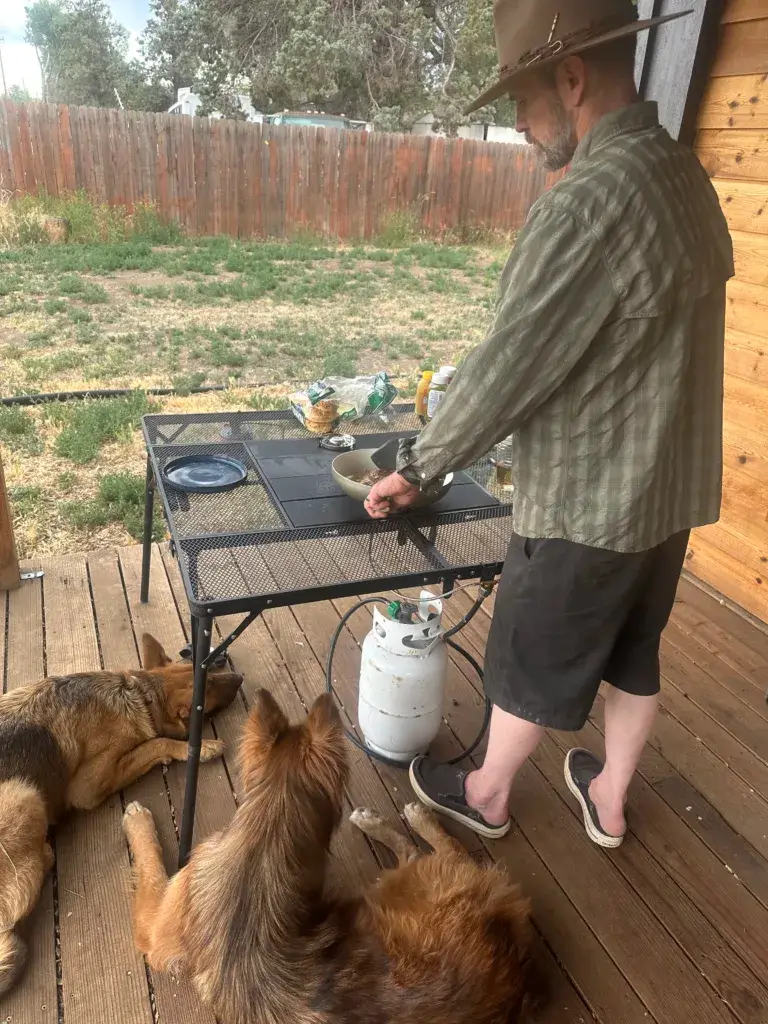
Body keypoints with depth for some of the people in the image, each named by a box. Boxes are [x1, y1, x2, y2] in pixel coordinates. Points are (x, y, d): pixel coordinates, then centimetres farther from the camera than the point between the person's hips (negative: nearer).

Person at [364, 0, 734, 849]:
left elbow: (509, 365, -22)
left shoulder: (590, 205, -24)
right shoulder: (686, 177, 5)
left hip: (586, 502, -8)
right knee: (633, 656, 22)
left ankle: (486, 796, 38)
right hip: (670, 486, 8)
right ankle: (609, 801, 44)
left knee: (529, 666, 13)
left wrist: (417, 467, -9)